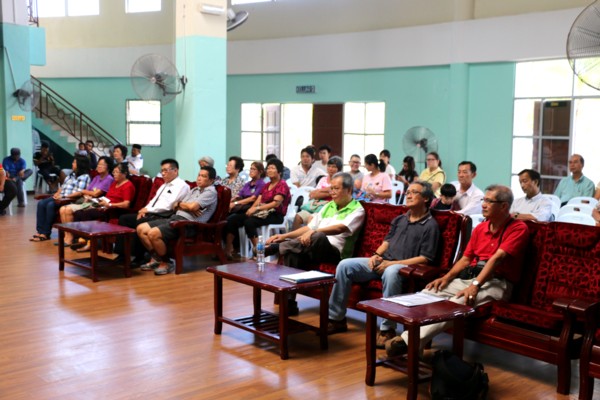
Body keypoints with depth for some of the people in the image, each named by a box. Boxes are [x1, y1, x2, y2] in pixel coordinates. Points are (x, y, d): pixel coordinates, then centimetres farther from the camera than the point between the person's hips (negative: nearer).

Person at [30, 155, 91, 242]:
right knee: (41, 203, -14)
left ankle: (46, 233, -23)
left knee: (50, 205, -31)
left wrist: (63, 196, -19)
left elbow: (79, 193, -16)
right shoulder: (71, 175, 25)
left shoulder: (84, 176, -5)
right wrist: (57, 193, 3)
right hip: (60, 197, 9)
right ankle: (40, 231, -20)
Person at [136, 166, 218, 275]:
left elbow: (193, 206, -17)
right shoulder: (194, 190, 24)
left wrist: (180, 204, 4)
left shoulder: (210, 192, -2)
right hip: (175, 217, 9)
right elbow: (175, 206, 16)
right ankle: (156, 258, 9)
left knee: (153, 233, -27)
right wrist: (187, 207, -5)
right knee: (141, 229, -1)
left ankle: (166, 262, -7)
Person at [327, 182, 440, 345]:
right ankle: (336, 318, -4)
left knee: (391, 273, -42)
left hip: (404, 267, -7)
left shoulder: (430, 225, -2)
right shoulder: (399, 219, 20)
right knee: (345, 265, -11)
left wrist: (392, 263, -17)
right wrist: (376, 255, 2)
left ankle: (387, 329, -33)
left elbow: (425, 258, -10)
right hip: (383, 261, 7)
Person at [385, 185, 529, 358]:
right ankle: (408, 336, -29)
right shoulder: (480, 228, 17)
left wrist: (475, 286, -29)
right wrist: (447, 277, -1)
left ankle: (409, 341, -38)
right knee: (428, 293, -15)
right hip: (468, 277, 8)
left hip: (495, 283, -7)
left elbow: (497, 258, -18)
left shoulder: (518, 228, -6)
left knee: (455, 303, -34)